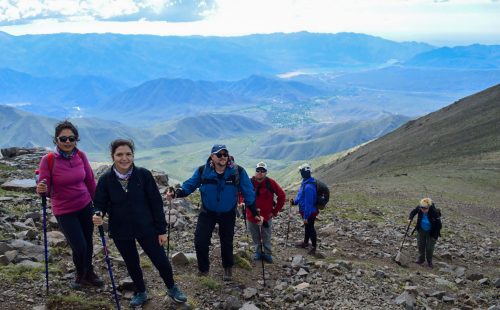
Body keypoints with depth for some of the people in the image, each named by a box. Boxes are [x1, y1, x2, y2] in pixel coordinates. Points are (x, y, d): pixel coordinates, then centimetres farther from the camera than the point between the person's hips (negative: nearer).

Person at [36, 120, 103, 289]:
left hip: (85, 206, 3)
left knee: (88, 242, 13)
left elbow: (90, 180, 5)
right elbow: (44, 188, -13)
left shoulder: (81, 156, -7)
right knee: (79, 246, -6)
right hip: (64, 211, -3)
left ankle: (88, 273, 40)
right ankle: (80, 274, 27)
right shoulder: (48, 160, -17)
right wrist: (41, 189, -36)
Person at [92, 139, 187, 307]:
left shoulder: (144, 174, -14)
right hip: (121, 232, 1)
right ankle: (140, 292, 44)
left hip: (146, 228, -1)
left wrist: (161, 230, -6)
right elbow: (100, 203, -2)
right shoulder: (106, 179, -11)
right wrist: (98, 214, -27)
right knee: (132, 264, 18)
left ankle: (172, 288, 36)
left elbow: (156, 203, -9)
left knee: (161, 261, 7)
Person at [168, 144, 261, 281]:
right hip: (207, 212, 0)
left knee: (227, 242, 12)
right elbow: (190, 184, -6)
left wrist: (255, 213, -9)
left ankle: (228, 268, 38)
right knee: (200, 241, -10)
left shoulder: (238, 171, -18)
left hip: (228, 214, 0)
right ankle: (203, 268, 17)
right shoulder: (203, 171, -17)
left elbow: (248, 193, -11)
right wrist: (177, 193, -26)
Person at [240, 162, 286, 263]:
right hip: (251, 216, 2)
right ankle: (258, 252, 32)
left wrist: (275, 211, -3)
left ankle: (268, 254, 22)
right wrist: (242, 202, -7)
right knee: (255, 237, 15)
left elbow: (282, 196, -2)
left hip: (266, 216, -2)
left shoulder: (270, 183, -10)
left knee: (266, 238, 8)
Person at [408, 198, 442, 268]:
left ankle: (429, 261, 25)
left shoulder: (434, 212, -32)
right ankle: (421, 259, 31)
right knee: (420, 245, 11)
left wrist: (435, 236, -18)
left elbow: (438, 225, -21)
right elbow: (413, 212, 2)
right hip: (421, 230, 4)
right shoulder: (419, 208, -22)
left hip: (431, 233, -4)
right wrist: (410, 218, -16)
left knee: (429, 247, 3)